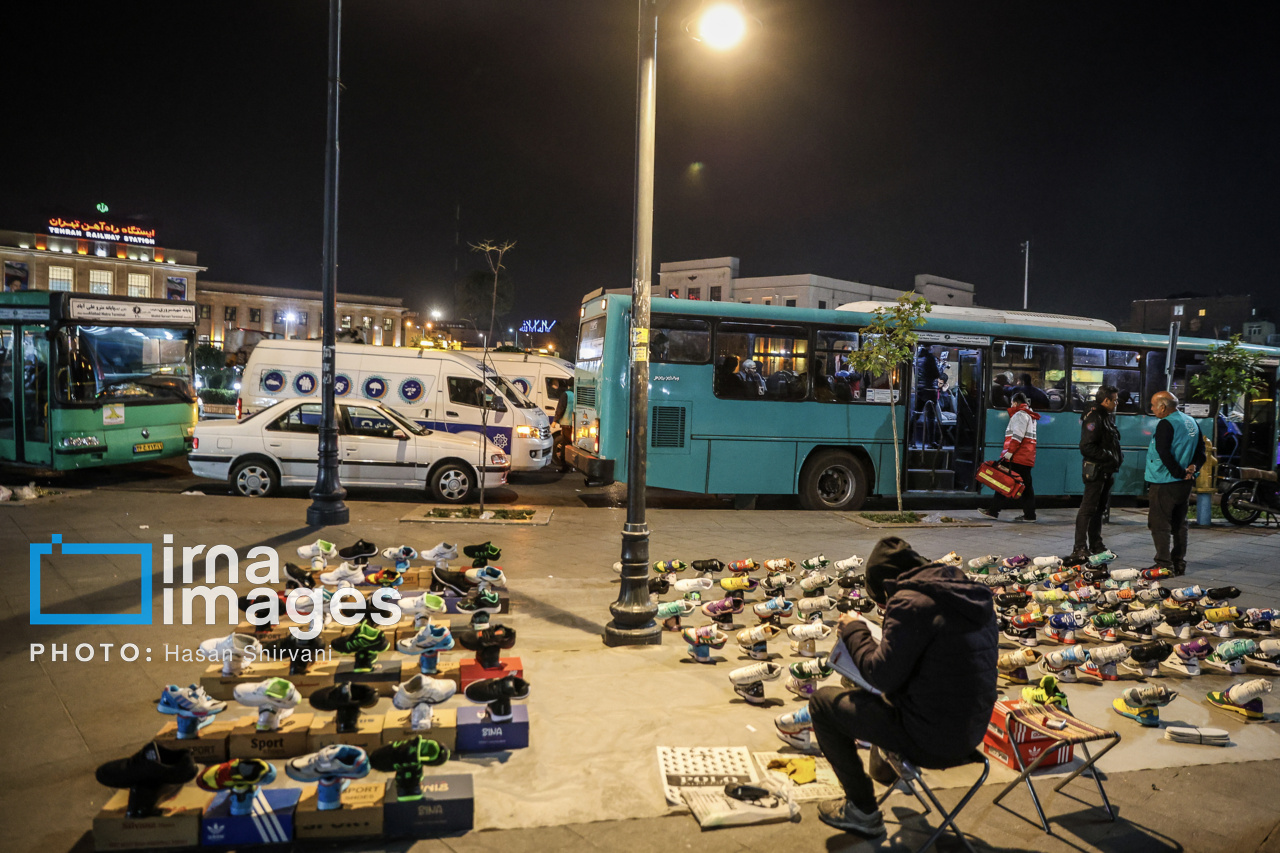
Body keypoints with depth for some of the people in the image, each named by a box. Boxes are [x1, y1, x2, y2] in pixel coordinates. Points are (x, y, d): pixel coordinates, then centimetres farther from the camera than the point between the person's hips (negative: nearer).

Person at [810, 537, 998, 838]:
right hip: (971, 732, 9)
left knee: (823, 702, 3)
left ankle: (863, 810, 10)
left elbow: (882, 675, -20)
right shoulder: (973, 595, 5)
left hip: (930, 740, -9)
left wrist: (854, 631, -5)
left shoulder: (911, 601, -22)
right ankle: (886, 763, 46)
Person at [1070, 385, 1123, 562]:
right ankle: (1080, 548, -9)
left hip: (1107, 471, 10)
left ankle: (1096, 544, 26)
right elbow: (1087, 447, -25)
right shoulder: (1094, 418, -17)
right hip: (1096, 470, -10)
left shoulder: (1108, 416, 15)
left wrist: (1118, 455, 8)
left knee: (1100, 509, 17)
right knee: (1088, 509, -9)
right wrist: (1109, 457, -19)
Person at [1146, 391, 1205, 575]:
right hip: (1185, 484, 9)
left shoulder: (1166, 424, -16)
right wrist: (1193, 467, 1)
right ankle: (1179, 563, 21)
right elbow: (1201, 450, 15)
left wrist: (1179, 472, -15)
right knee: (1179, 524, 16)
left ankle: (1164, 564, -4)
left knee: (1159, 524, -3)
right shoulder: (1192, 422, 11)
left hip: (1164, 483, -9)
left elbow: (1164, 454, -24)